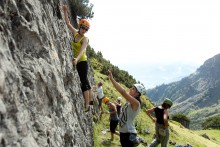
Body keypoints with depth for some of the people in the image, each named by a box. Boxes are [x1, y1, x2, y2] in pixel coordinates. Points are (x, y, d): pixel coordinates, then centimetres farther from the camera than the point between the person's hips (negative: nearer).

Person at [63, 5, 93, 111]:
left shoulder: (85, 39, -13)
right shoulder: (75, 33, 6)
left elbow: (82, 50, -31)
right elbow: (68, 23, 13)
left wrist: (77, 58, -47)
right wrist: (65, 11, 9)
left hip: (82, 62, -8)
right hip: (78, 62, 8)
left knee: (83, 81, -10)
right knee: (85, 81, 14)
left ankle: (86, 105, -9)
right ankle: (90, 100, 27)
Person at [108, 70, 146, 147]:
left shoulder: (136, 103, -19)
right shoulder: (129, 101, 5)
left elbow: (123, 92, -30)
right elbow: (122, 91, 3)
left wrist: (112, 78, -27)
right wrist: (111, 79, -6)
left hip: (129, 133, -8)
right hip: (123, 132, 8)